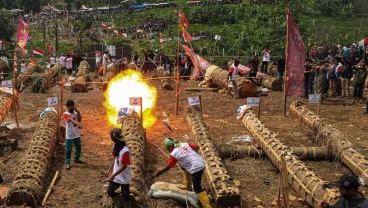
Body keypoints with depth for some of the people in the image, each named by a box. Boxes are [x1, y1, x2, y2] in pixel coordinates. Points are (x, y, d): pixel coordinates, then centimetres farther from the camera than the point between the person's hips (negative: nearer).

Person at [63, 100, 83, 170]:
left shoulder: (75, 113, 4)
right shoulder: (66, 114, -15)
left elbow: (79, 120, -10)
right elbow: (72, 120, -32)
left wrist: (78, 112, -21)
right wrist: (78, 123, -48)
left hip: (77, 134, 6)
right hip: (69, 135, -6)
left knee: (78, 147, 18)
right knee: (68, 149, 0)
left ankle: (76, 159, 38)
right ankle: (67, 163, 10)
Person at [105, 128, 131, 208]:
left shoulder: (125, 151, -29)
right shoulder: (116, 146, -3)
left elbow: (124, 166, -24)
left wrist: (113, 175, -23)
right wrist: (109, 170, 12)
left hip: (124, 178, -8)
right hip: (116, 176, 8)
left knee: (125, 195, 7)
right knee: (110, 191, 16)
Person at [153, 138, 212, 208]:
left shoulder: (173, 154, -9)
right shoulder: (185, 144, 7)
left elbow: (168, 167, -4)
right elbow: (196, 147, 12)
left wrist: (158, 173, 7)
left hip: (196, 168, -8)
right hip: (201, 162, 8)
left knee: (197, 188, -4)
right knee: (184, 166, 30)